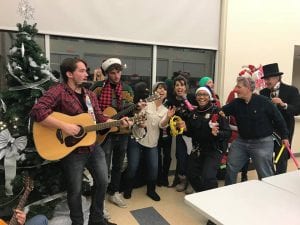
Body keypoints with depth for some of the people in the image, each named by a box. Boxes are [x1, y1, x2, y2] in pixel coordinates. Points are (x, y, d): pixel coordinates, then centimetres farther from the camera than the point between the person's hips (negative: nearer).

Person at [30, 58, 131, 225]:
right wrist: (64, 126, -31)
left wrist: (119, 122, -4)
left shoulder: (90, 95, 9)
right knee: (75, 191, 9)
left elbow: (100, 118, 9)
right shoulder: (58, 91, -14)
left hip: (93, 146, 7)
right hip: (72, 150, -6)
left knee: (103, 182, 14)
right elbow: (37, 111, -27)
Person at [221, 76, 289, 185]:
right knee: (230, 168, 10)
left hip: (262, 142, -5)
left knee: (265, 174, 5)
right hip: (241, 141, 5)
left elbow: (278, 118, -7)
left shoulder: (263, 102, -14)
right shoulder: (236, 103, -1)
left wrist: (284, 136, -2)